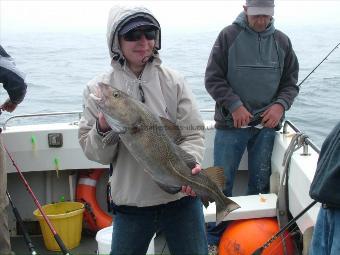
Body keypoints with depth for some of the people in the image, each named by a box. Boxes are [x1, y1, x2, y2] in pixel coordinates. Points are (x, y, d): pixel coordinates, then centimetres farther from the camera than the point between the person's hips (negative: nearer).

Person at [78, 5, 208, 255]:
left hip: (181, 197, 0)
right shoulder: (97, 89, -2)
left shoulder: (173, 81, -2)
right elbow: (92, 151, -1)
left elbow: (193, 134, -2)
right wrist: (103, 130, -21)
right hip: (130, 203, 0)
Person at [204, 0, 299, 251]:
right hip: (231, 124, -3)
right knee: (222, 183, 3)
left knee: (261, 183, 11)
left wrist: (280, 105, -10)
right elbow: (213, 78, -4)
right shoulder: (228, 36, -4)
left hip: (267, 124, 3)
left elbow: (290, 83, 9)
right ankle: (213, 239, 16)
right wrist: (234, 105, -15)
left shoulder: (282, 40, 5)